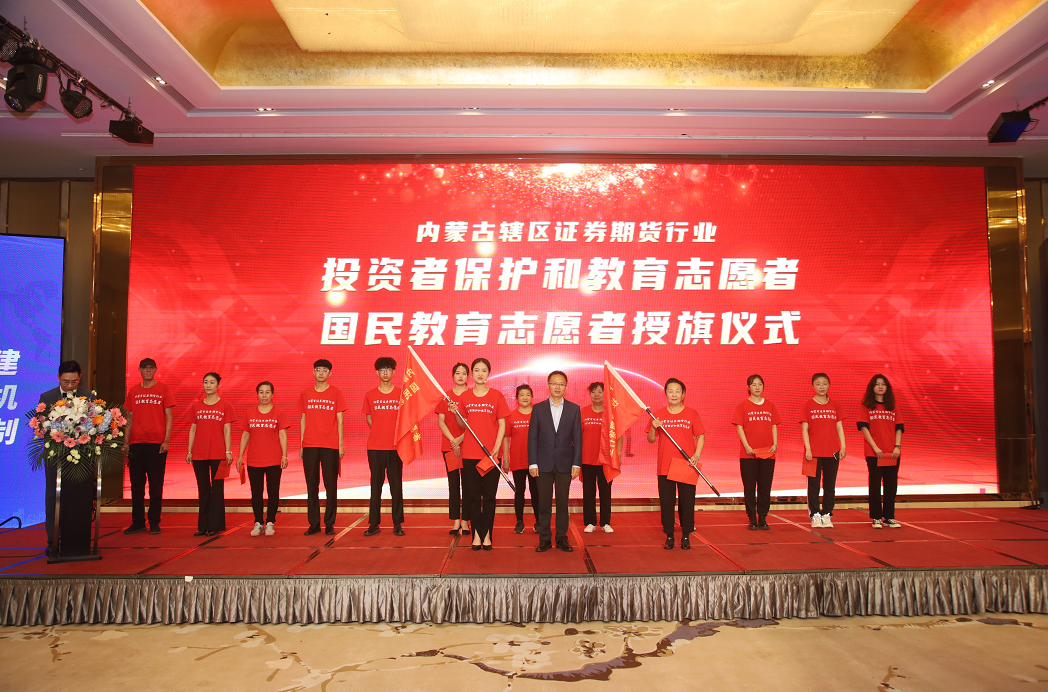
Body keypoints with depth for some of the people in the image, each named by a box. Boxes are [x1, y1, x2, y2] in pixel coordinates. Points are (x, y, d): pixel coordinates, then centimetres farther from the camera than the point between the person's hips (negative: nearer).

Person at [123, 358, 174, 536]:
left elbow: (169, 416, 0)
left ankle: (154, 523, 7)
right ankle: (138, 522, 14)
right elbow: (130, 418, 13)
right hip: (136, 443, 3)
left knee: (156, 485, 0)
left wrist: (166, 440, -9)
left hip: (157, 443, -3)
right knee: (136, 484, 6)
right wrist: (126, 442, 6)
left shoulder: (163, 389, 3)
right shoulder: (133, 391, 11)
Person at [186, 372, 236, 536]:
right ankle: (203, 526, 16)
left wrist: (228, 451, -6)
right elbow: (193, 429, 11)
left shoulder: (225, 406, 1)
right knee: (203, 490, 9)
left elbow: (227, 430, -1)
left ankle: (215, 526, 9)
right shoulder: (196, 406, 10)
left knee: (217, 490, 2)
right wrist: (189, 451, 7)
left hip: (218, 455, -3)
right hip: (199, 455, 3)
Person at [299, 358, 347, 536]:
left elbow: (339, 420, 2)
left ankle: (329, 524, 9)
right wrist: (301, 445, 7)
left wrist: (341, 444, -3)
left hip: (330, 446, -2)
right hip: (309, 446, 2)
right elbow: (303, 419, 12)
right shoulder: (305, 394, 9)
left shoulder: (336, 393, 2)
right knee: (312, 485, 5)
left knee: (331, 485, 1)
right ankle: (314, 524, 13)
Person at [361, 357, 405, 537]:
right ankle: (373, 524, 11)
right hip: (375, 447, 1)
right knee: (376, 485, 5)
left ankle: (398, 524, 9)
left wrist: (399, 437, -2)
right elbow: (369, 420, 13)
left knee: (396, 486, 2)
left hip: (395, 446, -1)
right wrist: (380, 434, 4)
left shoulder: (401, 394, 3)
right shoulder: (370, 395, 6)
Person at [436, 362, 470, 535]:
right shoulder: (445, 396, 8)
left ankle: (465, 522, 6)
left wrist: (461, 438, -13)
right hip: (449, 445, 2)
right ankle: (456, 522, 8)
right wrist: (452, 440, -9)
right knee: (453, 483, 4)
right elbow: (441, 421, 4)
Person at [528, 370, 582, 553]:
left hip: (565, 464, 0)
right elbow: (532, 437, 1)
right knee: (544, 503, 5)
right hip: (544, 463, 0)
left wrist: (576, 463, -4)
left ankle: (562, 538, 16)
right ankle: (544, 539, 14)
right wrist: (532, 463, -5)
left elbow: (577, 438, 2)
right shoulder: (538, 408, 3)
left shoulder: (574, 409, 4)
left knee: (563, 502, 6)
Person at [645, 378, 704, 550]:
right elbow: (651, 440, 8)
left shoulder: (691, 413, 2)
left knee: (687, 501, 3)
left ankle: (686, 536, 16)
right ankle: (669, 536, 15)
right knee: (666, 502, 3)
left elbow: (701, 436, 5)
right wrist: (653, 428, -12)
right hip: (665, 466, 1)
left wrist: (697, 455, -9)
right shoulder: (658, 414, 5)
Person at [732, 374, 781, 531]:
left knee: (765, 487, 6)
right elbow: (739, 427, -3)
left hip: (768, 453, 3)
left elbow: (774, 426, 12)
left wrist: (775, 444, -2)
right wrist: (747, 446, -12)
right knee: (749, 487, 2)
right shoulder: (743, 406, -1)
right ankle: (752, 519, 10)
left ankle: (763, 519, 15)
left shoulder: (770, 406, 10)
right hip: (748, 454, -3)